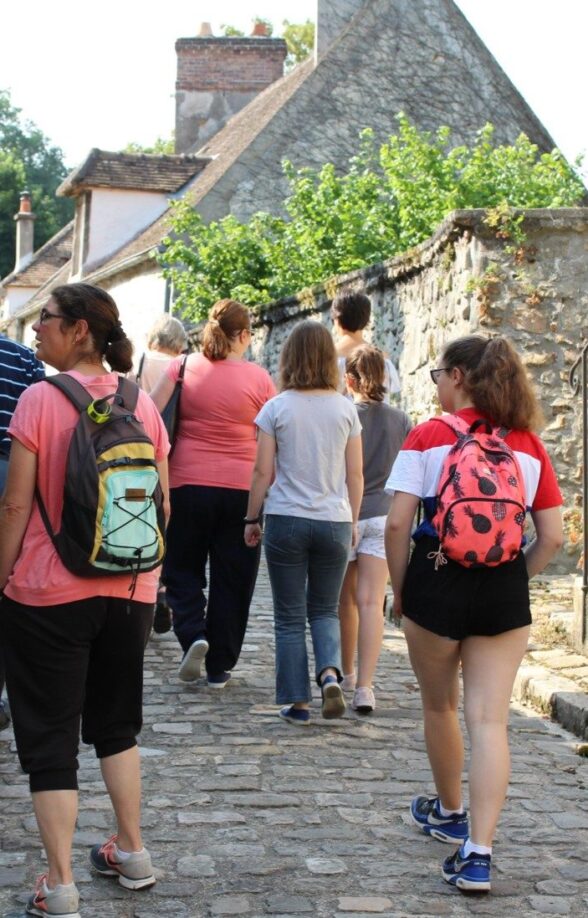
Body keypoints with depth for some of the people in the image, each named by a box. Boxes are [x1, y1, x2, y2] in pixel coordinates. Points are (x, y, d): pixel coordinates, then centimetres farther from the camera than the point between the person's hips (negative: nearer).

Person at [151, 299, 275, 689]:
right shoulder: (259, 379, -2)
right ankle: (220, 667, 13)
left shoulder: (182, 368, 0)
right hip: (242, 489, 0)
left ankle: (193, 634, -6)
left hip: (188, 485, 1)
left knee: (182, 569, 17)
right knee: (232, 580, 9)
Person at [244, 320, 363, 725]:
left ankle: (298, 702, 9)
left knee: (290, 615, 8)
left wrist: (252, 518, 7)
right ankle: (330, 672, -9)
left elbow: (263, 471, -4)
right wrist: (353, 520, 15)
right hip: (334, 522, 2)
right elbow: (355, 474, 4)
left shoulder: (277, 408, -5)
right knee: (325, 609, 16)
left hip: (286, 520, -2)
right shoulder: (346, 409, 1)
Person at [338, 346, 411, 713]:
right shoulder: (400, 421, 2)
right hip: (383, 517, 1)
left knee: (346, 600, 16)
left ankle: (348, 673, 32)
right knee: (371, 602, -4)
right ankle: (365, 686, -14)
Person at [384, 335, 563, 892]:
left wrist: (399, 590, 2)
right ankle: (478, 852, -8)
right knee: (488, 719, 0)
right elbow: (552, 537, 3)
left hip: (437, 580, -2)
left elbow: (398, 522, -10)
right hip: (504, 592, 2)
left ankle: (449, 812, 39)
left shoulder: (428, 436, -4)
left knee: (439, 706, 20)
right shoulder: (529, 444, 5)